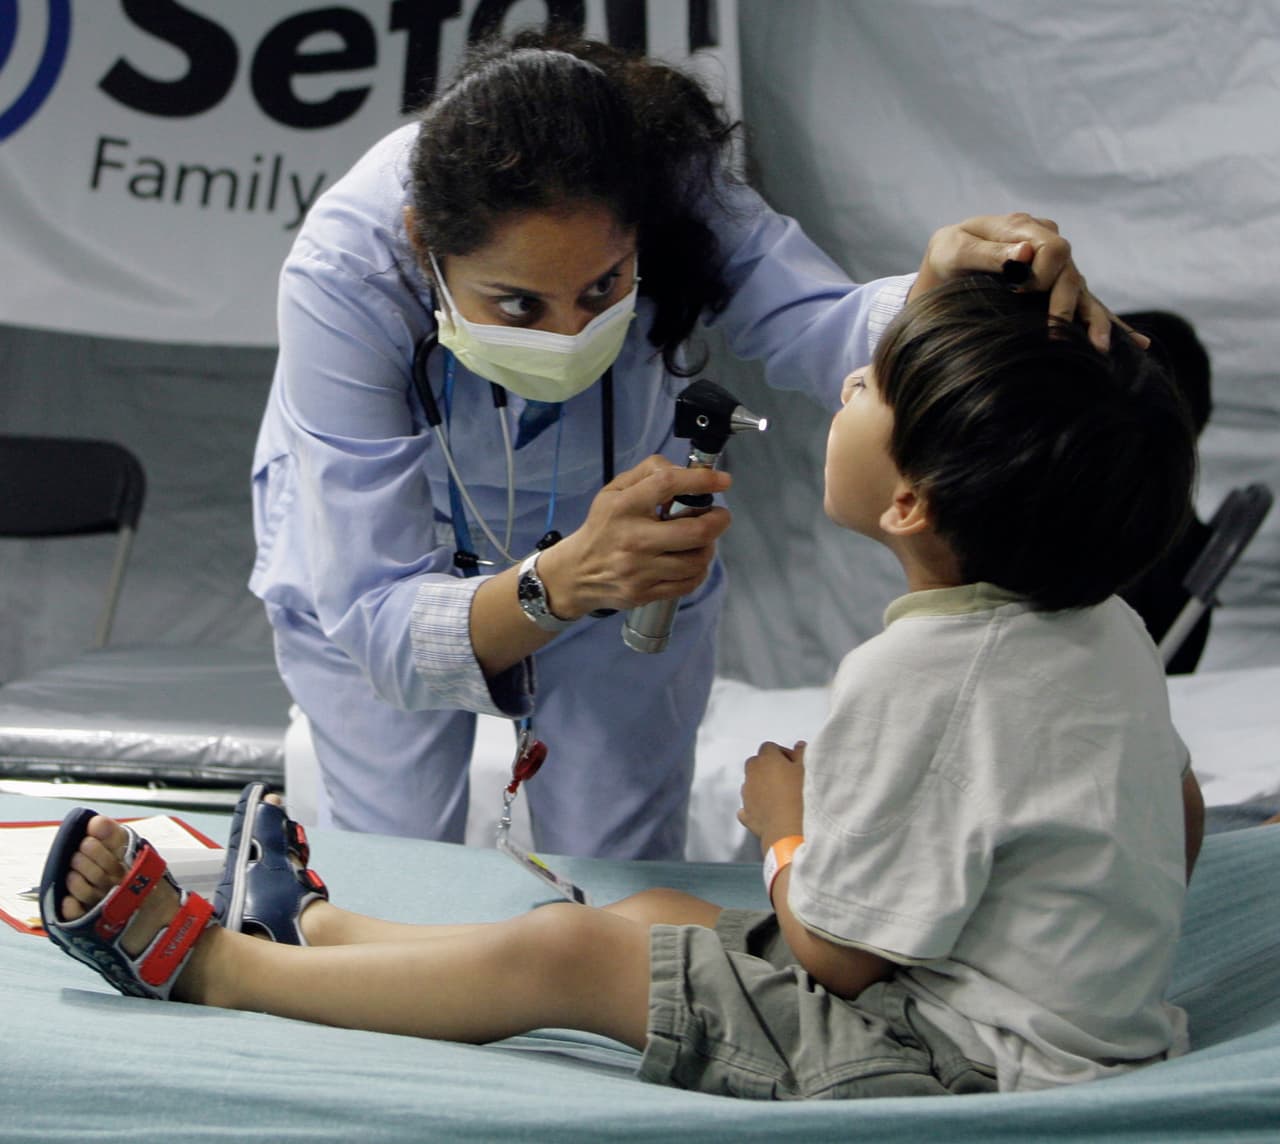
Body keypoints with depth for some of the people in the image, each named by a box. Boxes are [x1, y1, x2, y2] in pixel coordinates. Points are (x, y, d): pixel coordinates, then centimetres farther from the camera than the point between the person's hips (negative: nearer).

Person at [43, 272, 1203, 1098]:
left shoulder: (911, 672, -25)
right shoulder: (1114, 628, 3)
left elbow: (835, 950, -18)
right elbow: (1184, 815, 16)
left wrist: (790, 828, 1)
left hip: (973, 1070, -9)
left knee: (562, 952, -6)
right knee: (659, 912, 16)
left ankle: (203, 963, 10)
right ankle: (308, 927, 31)